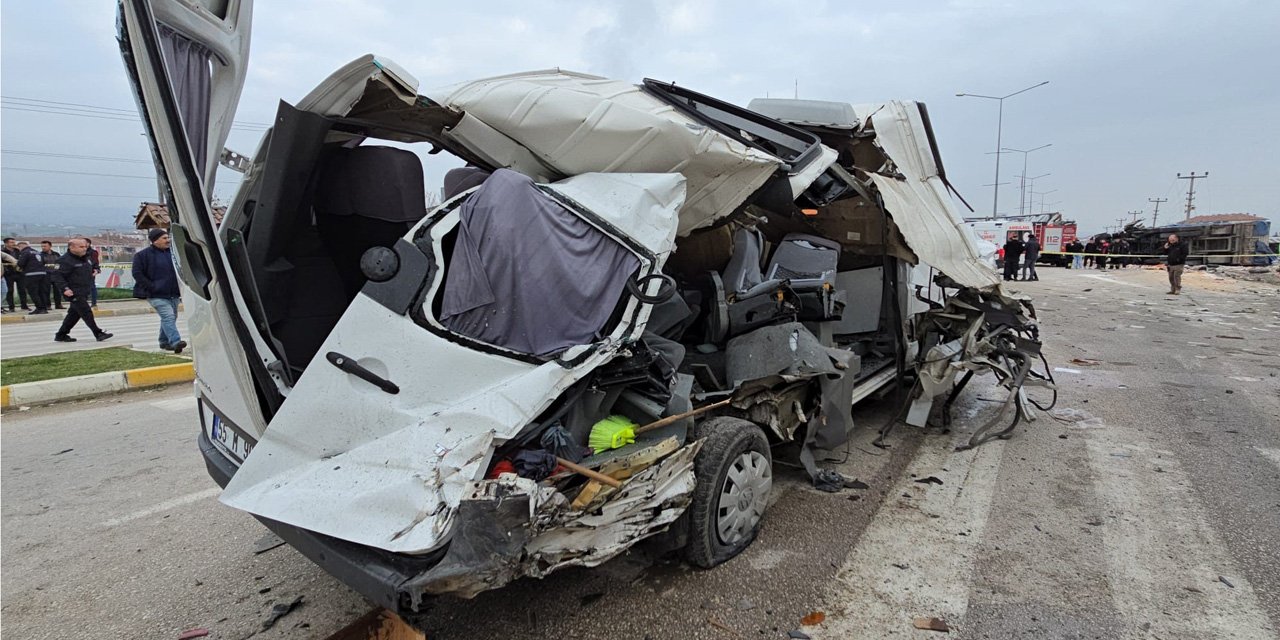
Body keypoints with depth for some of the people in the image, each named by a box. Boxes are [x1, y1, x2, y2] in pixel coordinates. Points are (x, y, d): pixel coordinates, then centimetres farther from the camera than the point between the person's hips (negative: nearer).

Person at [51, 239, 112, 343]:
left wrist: (94, 270, 14)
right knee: (87, 313, -11)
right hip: (74, 293, -10)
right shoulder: (65, 261, -15)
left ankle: (61, 335, 26)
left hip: (83, 293, 10)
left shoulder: (85, 259, 14)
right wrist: (65, 288, -27)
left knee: (74, 314, 15)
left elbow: (92, 267, 34)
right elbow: (57, 275, -20)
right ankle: (98, 334, -10)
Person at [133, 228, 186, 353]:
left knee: (171, 317, 13)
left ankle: (164, 342, 27)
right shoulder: (143, 255, -5)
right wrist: (152, 287, -14)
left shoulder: (172, 253, 12)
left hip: (173, 294, 7)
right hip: (157, 295, -7)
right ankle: (175, 342, -28)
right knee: (168, 316, -19)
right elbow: (137, 274, -7)